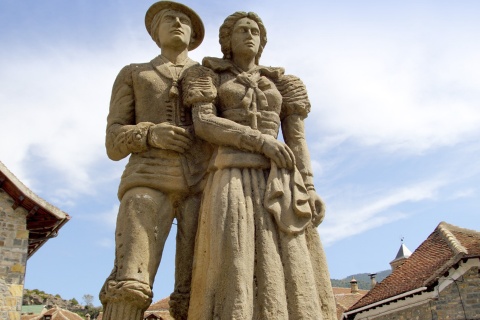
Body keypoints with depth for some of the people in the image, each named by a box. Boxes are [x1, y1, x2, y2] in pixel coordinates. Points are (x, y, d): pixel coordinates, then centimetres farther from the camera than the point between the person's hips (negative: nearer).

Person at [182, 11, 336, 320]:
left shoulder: (280, 84, 24)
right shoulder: (211, 76, 17)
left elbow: (297, 140, 13)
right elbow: (203, 123, -2)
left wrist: (309, 189, -3)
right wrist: (260, 140, -14)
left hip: (278, 184, 3)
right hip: (232, 180, -3)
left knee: (289, 274, -9)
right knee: (233, 271, -17)